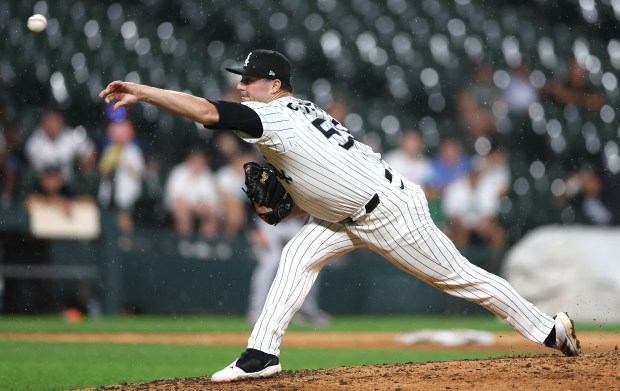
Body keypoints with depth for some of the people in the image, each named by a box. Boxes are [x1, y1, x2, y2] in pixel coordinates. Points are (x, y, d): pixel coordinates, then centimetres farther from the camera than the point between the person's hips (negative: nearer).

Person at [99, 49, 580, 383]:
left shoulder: (276, 116, -22)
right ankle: (262, 353, -7)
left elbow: (204, 110, -35)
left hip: (391, 212, -9)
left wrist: (140, 90, -34)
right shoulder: (295, 116, 8)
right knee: (300, 254, -4)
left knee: (458, 275, 2)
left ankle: (549, 328, 15)